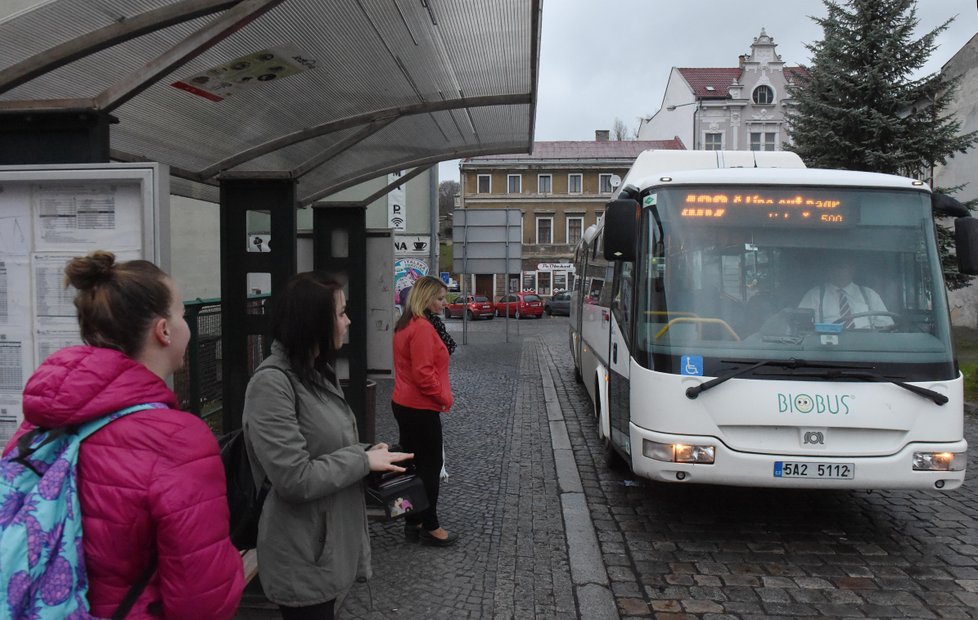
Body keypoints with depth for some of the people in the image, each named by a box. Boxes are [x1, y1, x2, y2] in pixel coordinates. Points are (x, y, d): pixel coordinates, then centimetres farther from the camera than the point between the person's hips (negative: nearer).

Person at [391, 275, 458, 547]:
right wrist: (444, 398, -12)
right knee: (431, 466, 2)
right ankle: (430, 527, 12)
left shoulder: (404, 325, 11)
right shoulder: (423, 328, -20)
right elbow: (423, 374, -25)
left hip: (403, 404, 10)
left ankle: (413, 523, 25)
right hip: (421, 409, -10)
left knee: (412, 464, 16)